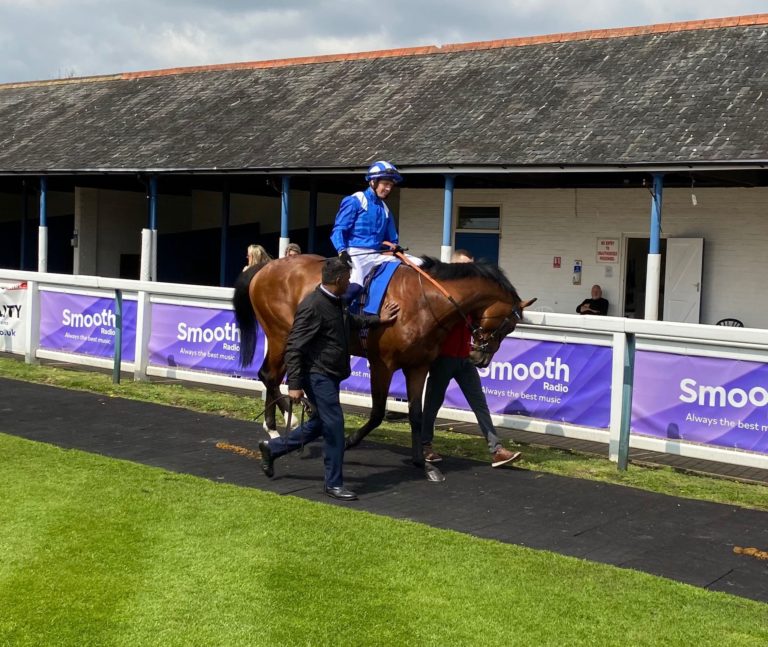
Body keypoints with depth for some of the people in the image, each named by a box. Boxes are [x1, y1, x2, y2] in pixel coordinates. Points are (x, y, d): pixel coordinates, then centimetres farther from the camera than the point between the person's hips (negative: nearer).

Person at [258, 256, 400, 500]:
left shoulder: (336, 302, 9)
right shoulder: (313, 306, -21)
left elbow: (351, 320, 34)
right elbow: (293, 347, -22)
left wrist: (378, 319, 33)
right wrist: (294, 385, -24)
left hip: (330, 376, 10)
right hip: (318, 376, -10)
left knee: (319, 424, 19)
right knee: (334, 426, -6)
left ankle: (272, 448, 33)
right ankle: (334, 484, 6)